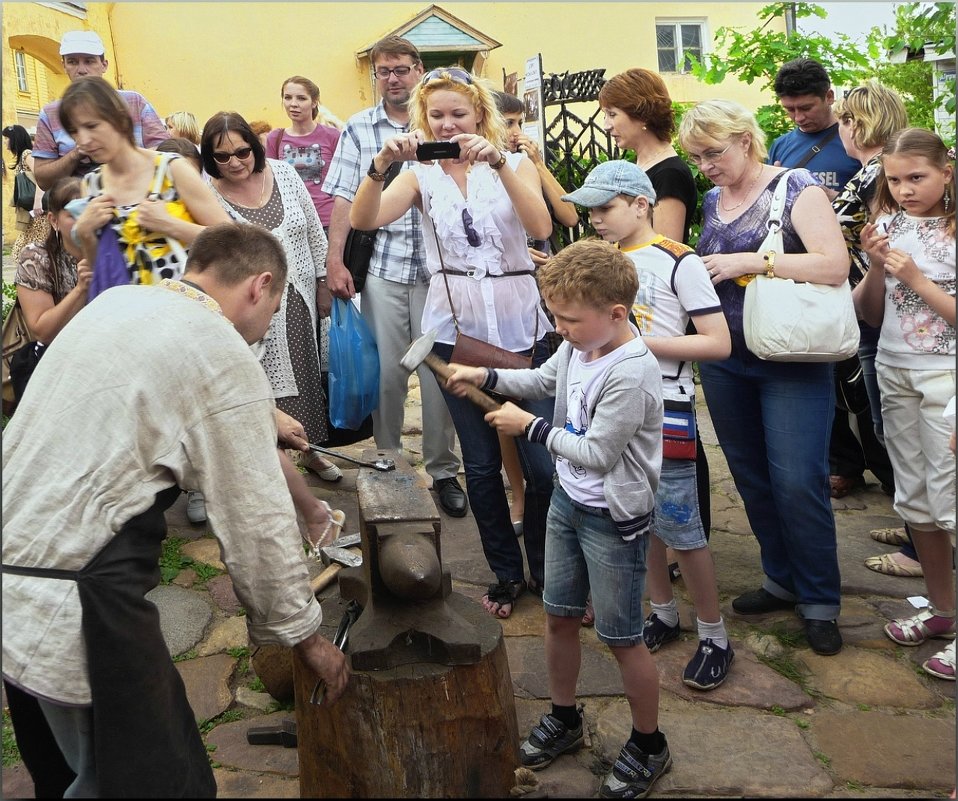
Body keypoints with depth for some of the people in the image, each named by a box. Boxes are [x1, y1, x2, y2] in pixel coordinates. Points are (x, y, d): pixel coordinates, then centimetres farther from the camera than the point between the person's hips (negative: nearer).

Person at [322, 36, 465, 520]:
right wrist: (335, 260, -2)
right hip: (381, 265, 1)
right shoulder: (358, 129, 8)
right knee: (385, 371, 6)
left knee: (439, 372, 1)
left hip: (436, 265, -1)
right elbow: (345, 198, 5)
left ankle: (443, 471, 15)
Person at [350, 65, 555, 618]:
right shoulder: (422, 174, 5)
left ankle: (547, 573, 19)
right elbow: (364, 220, -12)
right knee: (481, 463, 9)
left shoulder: (514, 163, 4)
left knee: (543, 462, -2)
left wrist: (497, 162, -24)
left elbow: (541, 227, -15)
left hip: (521, 326, -1)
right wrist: (382, 162, -26)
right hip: (456, 328, 1)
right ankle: (507, 574, 26)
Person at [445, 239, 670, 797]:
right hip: (569, 501, 8)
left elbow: (597, 454, -26)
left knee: (621, 637, 5)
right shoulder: (581, 345, -2)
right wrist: (484, 377, 4)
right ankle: (564, 719, 40)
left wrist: (529, 427, -17)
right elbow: (543, 380, 17)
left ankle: (650, 746, 27)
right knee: (559, 616, 19)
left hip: (614, 519, -8)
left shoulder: (631, 376, -29)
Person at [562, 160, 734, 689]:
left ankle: (714, 637, 13)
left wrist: (641, 342, -17)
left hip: (665, 412, -6)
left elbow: (719, 343, -13)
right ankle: (663, 614, 31)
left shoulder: (678, 262, -9)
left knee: (680, 529, -3)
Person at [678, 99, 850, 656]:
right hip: (725, 362, 6)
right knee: (752, 478, 12)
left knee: (797, 481, -6)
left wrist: (750, 261, -21)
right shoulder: (712, 202, 12)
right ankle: (783, 579, 29)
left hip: (791, 360, -6)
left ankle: (820, 599, 11)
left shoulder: (796, 187, -7)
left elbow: (835, 265, -18)